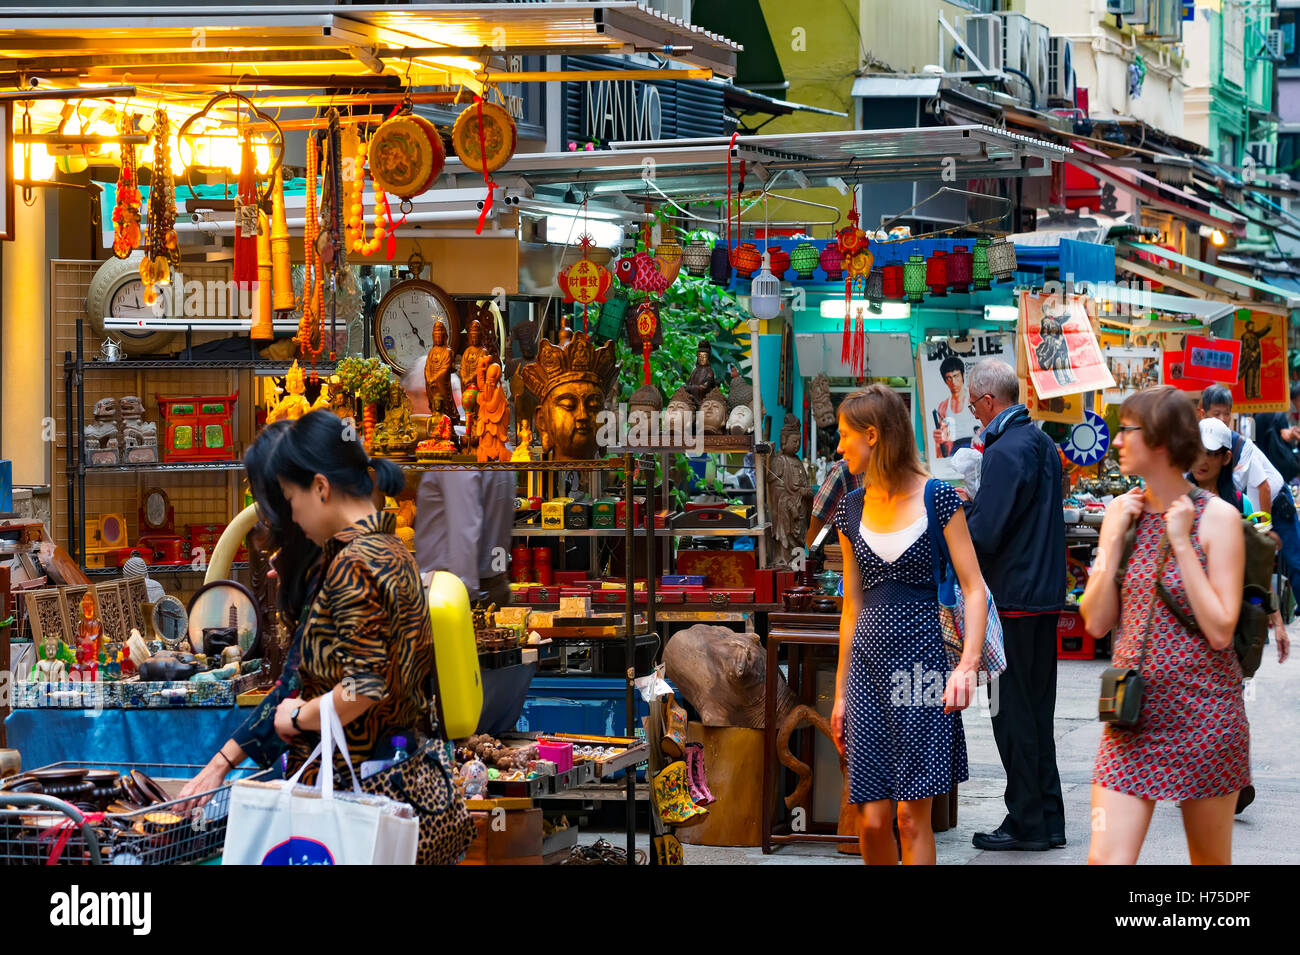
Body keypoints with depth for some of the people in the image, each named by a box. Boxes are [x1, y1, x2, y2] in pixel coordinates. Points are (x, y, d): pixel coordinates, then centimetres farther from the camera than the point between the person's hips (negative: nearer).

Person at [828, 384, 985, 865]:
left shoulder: (937, 497, -4)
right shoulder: (852, 508, 10)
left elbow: (974, 589, -4)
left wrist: (968, 664, -18)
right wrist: (841, 691, 14)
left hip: (922, 658, -4)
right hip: (868, 663, 4)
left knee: (912, 816, -5)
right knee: (872, 819, 0)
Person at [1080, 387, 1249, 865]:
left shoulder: (1217, 517, -9)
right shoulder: (1122, 511, 6)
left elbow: (1220, 630, -16)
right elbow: (1096, 622, 2)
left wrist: (1181, 541, -16)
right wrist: (1116, 538, -6)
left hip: (1202, 713, -4)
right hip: (1132, 716, 4)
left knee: (1210, 859, 10)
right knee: (1105, 858, -8)